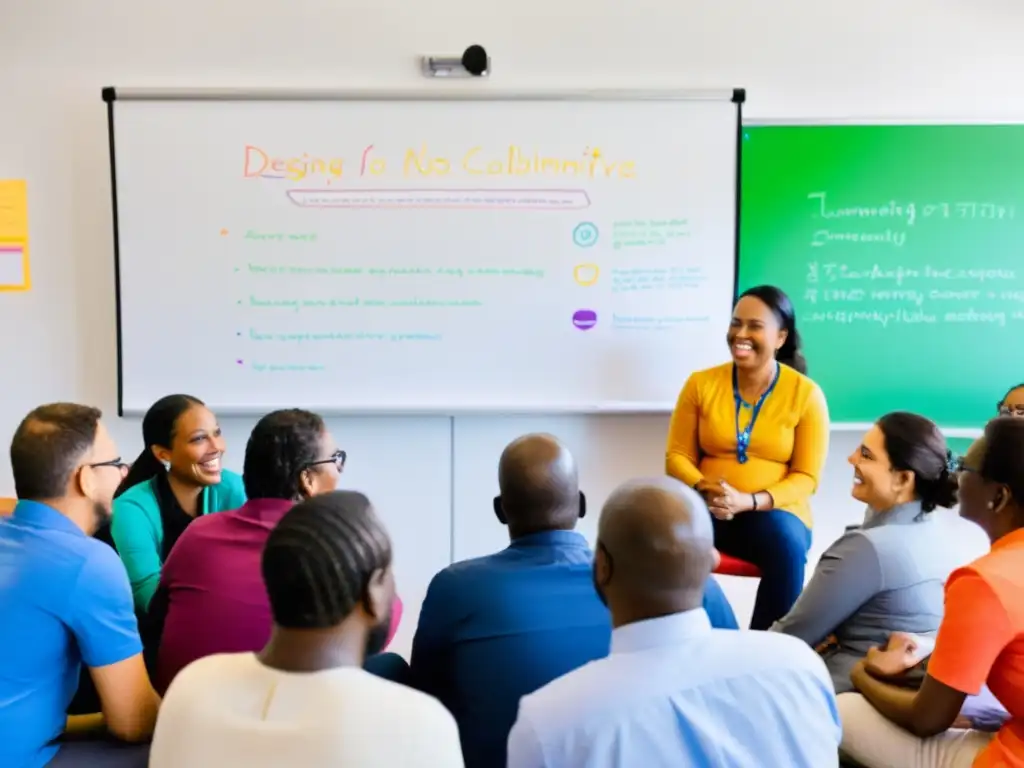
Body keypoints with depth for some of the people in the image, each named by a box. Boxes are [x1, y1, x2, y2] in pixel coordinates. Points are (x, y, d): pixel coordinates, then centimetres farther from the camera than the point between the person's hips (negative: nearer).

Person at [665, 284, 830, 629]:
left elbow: (806, 477, -2)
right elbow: (676, 456, 6)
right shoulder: (701, 384, 4)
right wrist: (702, 489, -16)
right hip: (706, 510, 1)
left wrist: (749, 501, -19)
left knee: (785, 542, -35)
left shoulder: (806, 393, -1)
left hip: (775, 513, -1)